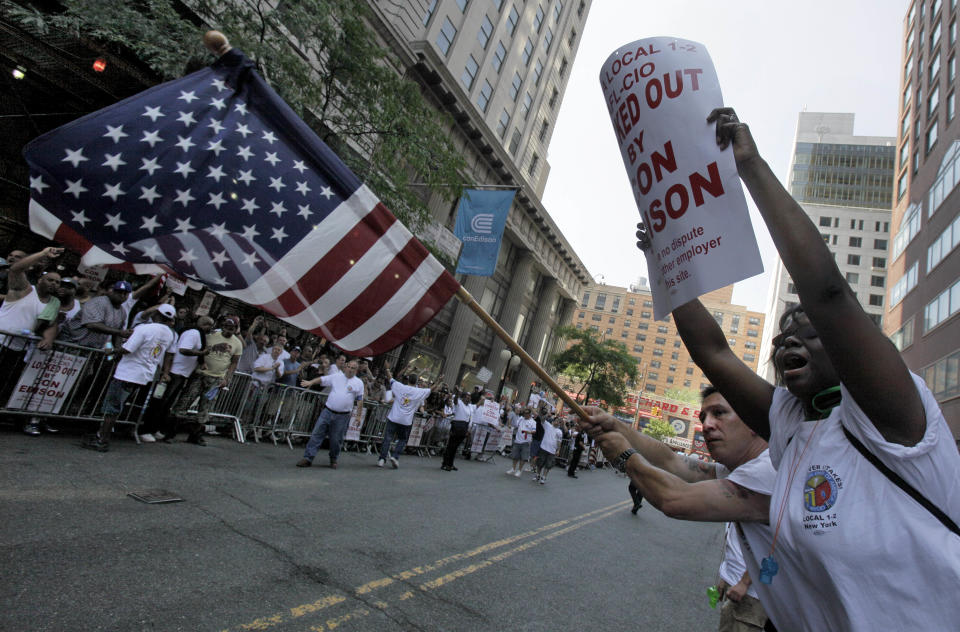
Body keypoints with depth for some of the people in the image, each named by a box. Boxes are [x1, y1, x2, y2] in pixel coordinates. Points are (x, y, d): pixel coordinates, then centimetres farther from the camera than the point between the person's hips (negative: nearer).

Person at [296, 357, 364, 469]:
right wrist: (311, 382, -12)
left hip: (342, 416, -2)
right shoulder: (336, 376, 7)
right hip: (327, 411, 2)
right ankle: (308, 458, 5)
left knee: (336, 439, 6)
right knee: (316, 434, -1)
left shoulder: (359, 383, 2)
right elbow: (321, 379, 6)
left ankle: (333, 460, 27)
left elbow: (360, 400, 3)